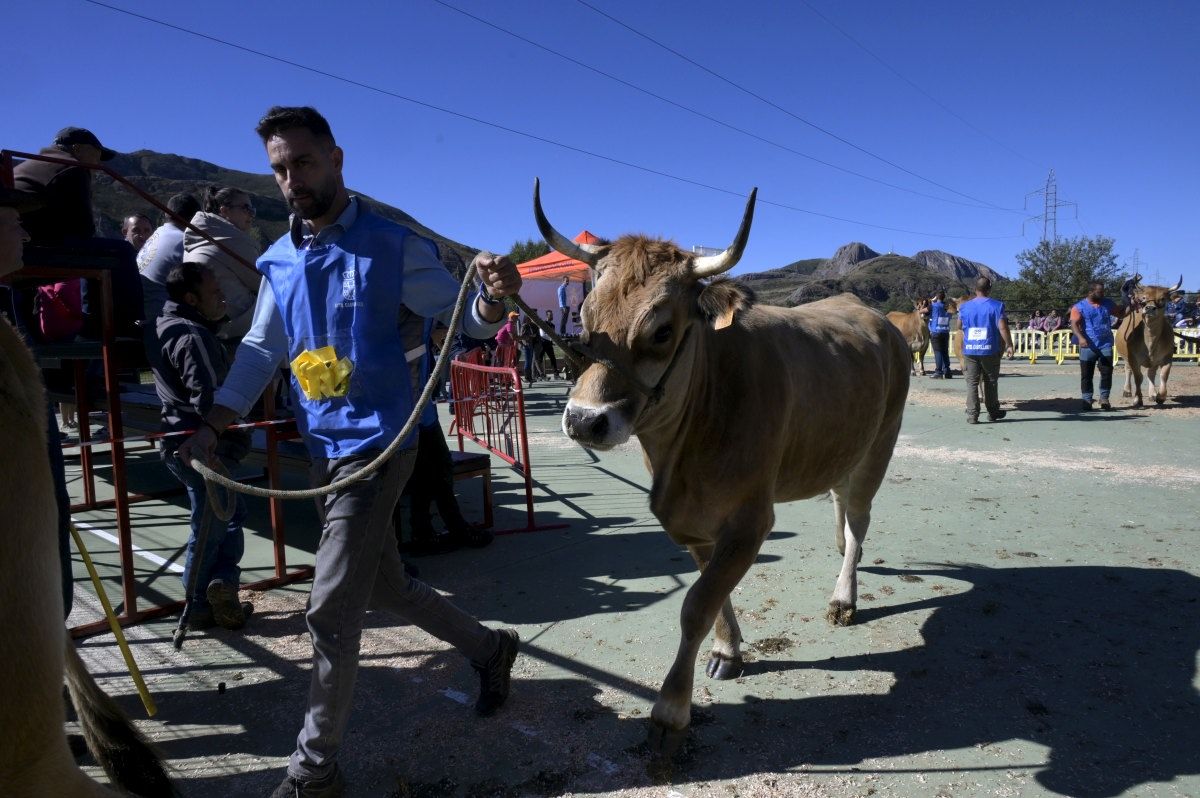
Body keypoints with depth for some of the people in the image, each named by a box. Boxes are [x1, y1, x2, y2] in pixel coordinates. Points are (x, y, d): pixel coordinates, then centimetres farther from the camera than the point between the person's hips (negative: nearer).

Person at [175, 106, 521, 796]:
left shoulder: (392, 244, -9)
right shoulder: (280, 261, 9)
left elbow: (459, 319, -9)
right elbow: (261, 350, 14)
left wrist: (492, 298, -32)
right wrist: (213, 426, 5)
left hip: (377, 444, -7)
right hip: (323, 448, 7)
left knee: (333, 610, -6)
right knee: (385, 584, 18)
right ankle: (490, 648, 40)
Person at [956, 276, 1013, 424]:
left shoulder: (964, 307, 4)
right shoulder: (997, 306, -5)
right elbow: (1003, 327, -10)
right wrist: (1009, 345, -2)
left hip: (969, 351, 2)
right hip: (990, 351, -1)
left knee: (972, 383, 4)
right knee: (991, 381, 13)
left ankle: (972, 415, -1)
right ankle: (993, 412, 24)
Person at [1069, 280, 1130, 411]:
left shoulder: (1107, 303, 12)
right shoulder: (1079, 307, -2)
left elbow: (1121, 313, 24)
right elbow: (1074, 324, -13)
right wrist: (1080, 337, -30)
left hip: (1106, 346, 3)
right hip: (1088, 346, -3)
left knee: (1107, 372, -1)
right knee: (1086, 374, 1)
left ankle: (1104, 398, 11)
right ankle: (1087, 400, 8)